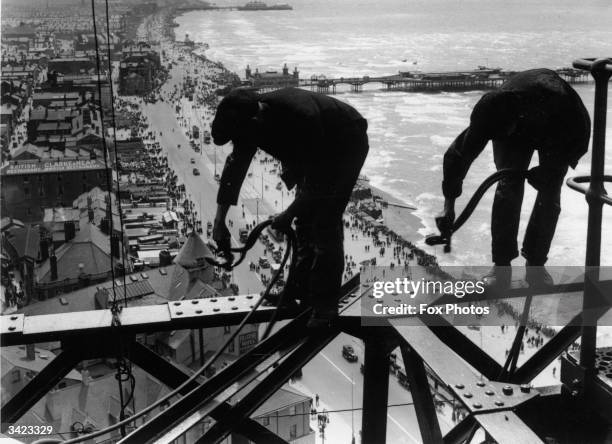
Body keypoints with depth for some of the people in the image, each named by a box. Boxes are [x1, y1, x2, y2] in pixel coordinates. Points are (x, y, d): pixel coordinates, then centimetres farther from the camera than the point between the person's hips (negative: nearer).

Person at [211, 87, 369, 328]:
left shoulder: (301, 118, -40)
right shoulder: (251, 118, -18)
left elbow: (318, 181, -30)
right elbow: (234, 168, -8)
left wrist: (288, 215, -21)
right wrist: (219, 221, -9)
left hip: (346, 145, -8)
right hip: (318, 151, 8)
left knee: (325, 224, -13)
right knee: (305, 220, 9)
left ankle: (325, 306, -6)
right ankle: (300, 291, 22)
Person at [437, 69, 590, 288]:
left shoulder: (559, 101, -44)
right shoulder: (490, 114, -35)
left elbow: (580, 137, -23)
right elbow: (457, 155, -22)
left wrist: (548, 169, -28)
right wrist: (448, 206, -21)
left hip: (558, 133, -1)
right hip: (516, 131, 1)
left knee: (549, 193, -15)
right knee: (508, 187, -18)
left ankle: (536, 265, -2)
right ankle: (501, 266, -10)